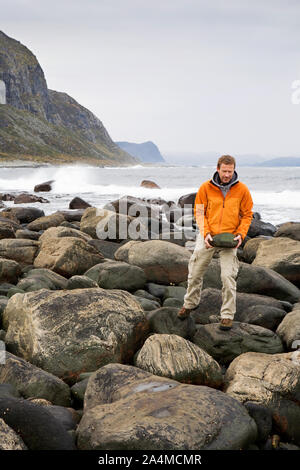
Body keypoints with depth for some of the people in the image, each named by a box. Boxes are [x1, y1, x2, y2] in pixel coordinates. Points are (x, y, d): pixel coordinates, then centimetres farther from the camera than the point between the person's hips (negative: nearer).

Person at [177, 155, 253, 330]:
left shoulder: (242, 190, -3)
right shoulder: (206, 188, -3)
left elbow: (247, 215, 5)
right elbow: (199, 212, 2)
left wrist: (240, 234, -10)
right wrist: (205, 233, -11)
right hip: (208, 237, 1)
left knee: (228, 277, -7)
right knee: (195, 273, 9)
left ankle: (228, 315, 4)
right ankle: (190, 303, 33)